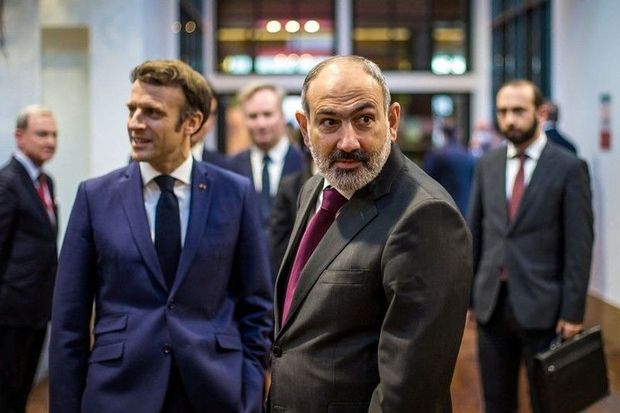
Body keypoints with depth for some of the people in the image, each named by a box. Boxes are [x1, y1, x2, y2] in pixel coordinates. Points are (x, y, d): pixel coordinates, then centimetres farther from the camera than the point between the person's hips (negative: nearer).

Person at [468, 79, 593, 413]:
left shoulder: (569, 168, -6)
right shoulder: (487, 164, 7)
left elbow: (579, 245, -7)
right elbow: (474, 232, 10)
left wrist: (573, 311, -10)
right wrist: (465, 294, 7)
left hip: (541, 305, -4)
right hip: (491, 302, 4)